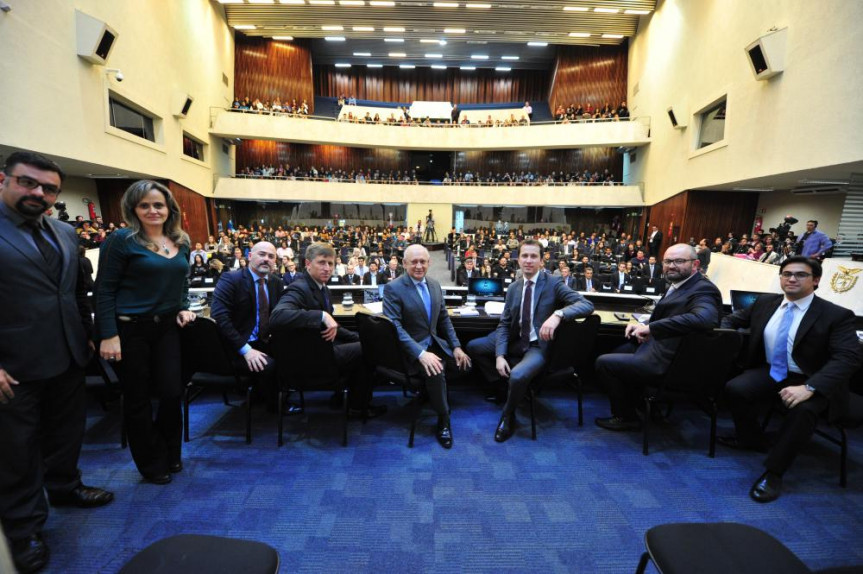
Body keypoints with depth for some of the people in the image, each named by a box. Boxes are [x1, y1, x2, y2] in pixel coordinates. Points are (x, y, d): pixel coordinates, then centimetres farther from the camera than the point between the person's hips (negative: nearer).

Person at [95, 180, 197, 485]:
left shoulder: (181, 242, 7)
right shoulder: (122, 240, -9)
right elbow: (104, 290, -10)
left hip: (167, 326, 4)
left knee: (172, 392, 6)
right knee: (138, 399, 9)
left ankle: (170, 454, 31)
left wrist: (183, 308, 0)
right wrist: (108, 335, -15)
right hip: (130, 329, -4)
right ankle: (152, 464, 27)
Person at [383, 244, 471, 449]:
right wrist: (420, 353, -31)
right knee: (435, 371, -30)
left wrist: (456, 347, 4)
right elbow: (394, 326, -22)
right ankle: (443, 419, -5)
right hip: (410, 350, -7)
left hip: (435, 344, 7)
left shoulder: (435, 285, 7)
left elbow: (444, 319, 14)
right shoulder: (393, 288, -13)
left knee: (463, 362, -5)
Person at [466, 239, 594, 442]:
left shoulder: (553, 283, -10)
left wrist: (558, 314, -40)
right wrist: (500, 355, -13)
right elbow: (504, 324, 2)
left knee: (518, 376, -32)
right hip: (515, 341, 6)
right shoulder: (513, 288, 4)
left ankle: (508, 416, 1)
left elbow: (587, 304, -21)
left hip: (538, 346, -6)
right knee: (473, 347, 3)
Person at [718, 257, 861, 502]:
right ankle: (751, 439, 8)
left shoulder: (837, 315, -11)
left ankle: (772, 472, -18)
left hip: (811, 381, -4)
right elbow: (735, 318, 19)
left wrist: (809, 387, -34)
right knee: (735, 389, -22)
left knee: (802, 409, -35)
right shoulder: (765, 302, 3)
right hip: (770, 372, 4)